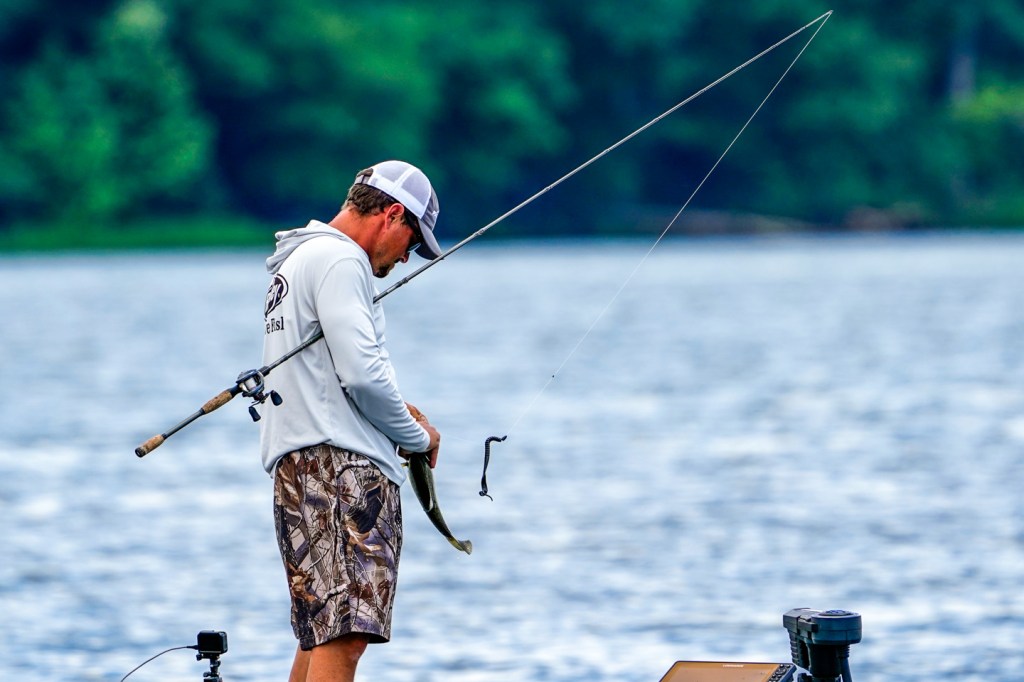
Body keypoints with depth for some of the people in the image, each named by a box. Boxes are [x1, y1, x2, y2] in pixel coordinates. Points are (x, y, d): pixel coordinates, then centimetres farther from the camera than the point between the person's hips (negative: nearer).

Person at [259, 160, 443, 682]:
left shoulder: (296, 261, 24)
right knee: (344, 636, -18)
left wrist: (392, 411, 15)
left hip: (299, 464, 11)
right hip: (342, 463, -11)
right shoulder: (340, 260, -8)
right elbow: (362, 373, -16)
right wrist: (416, 436, -1)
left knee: (319, 635, 14)